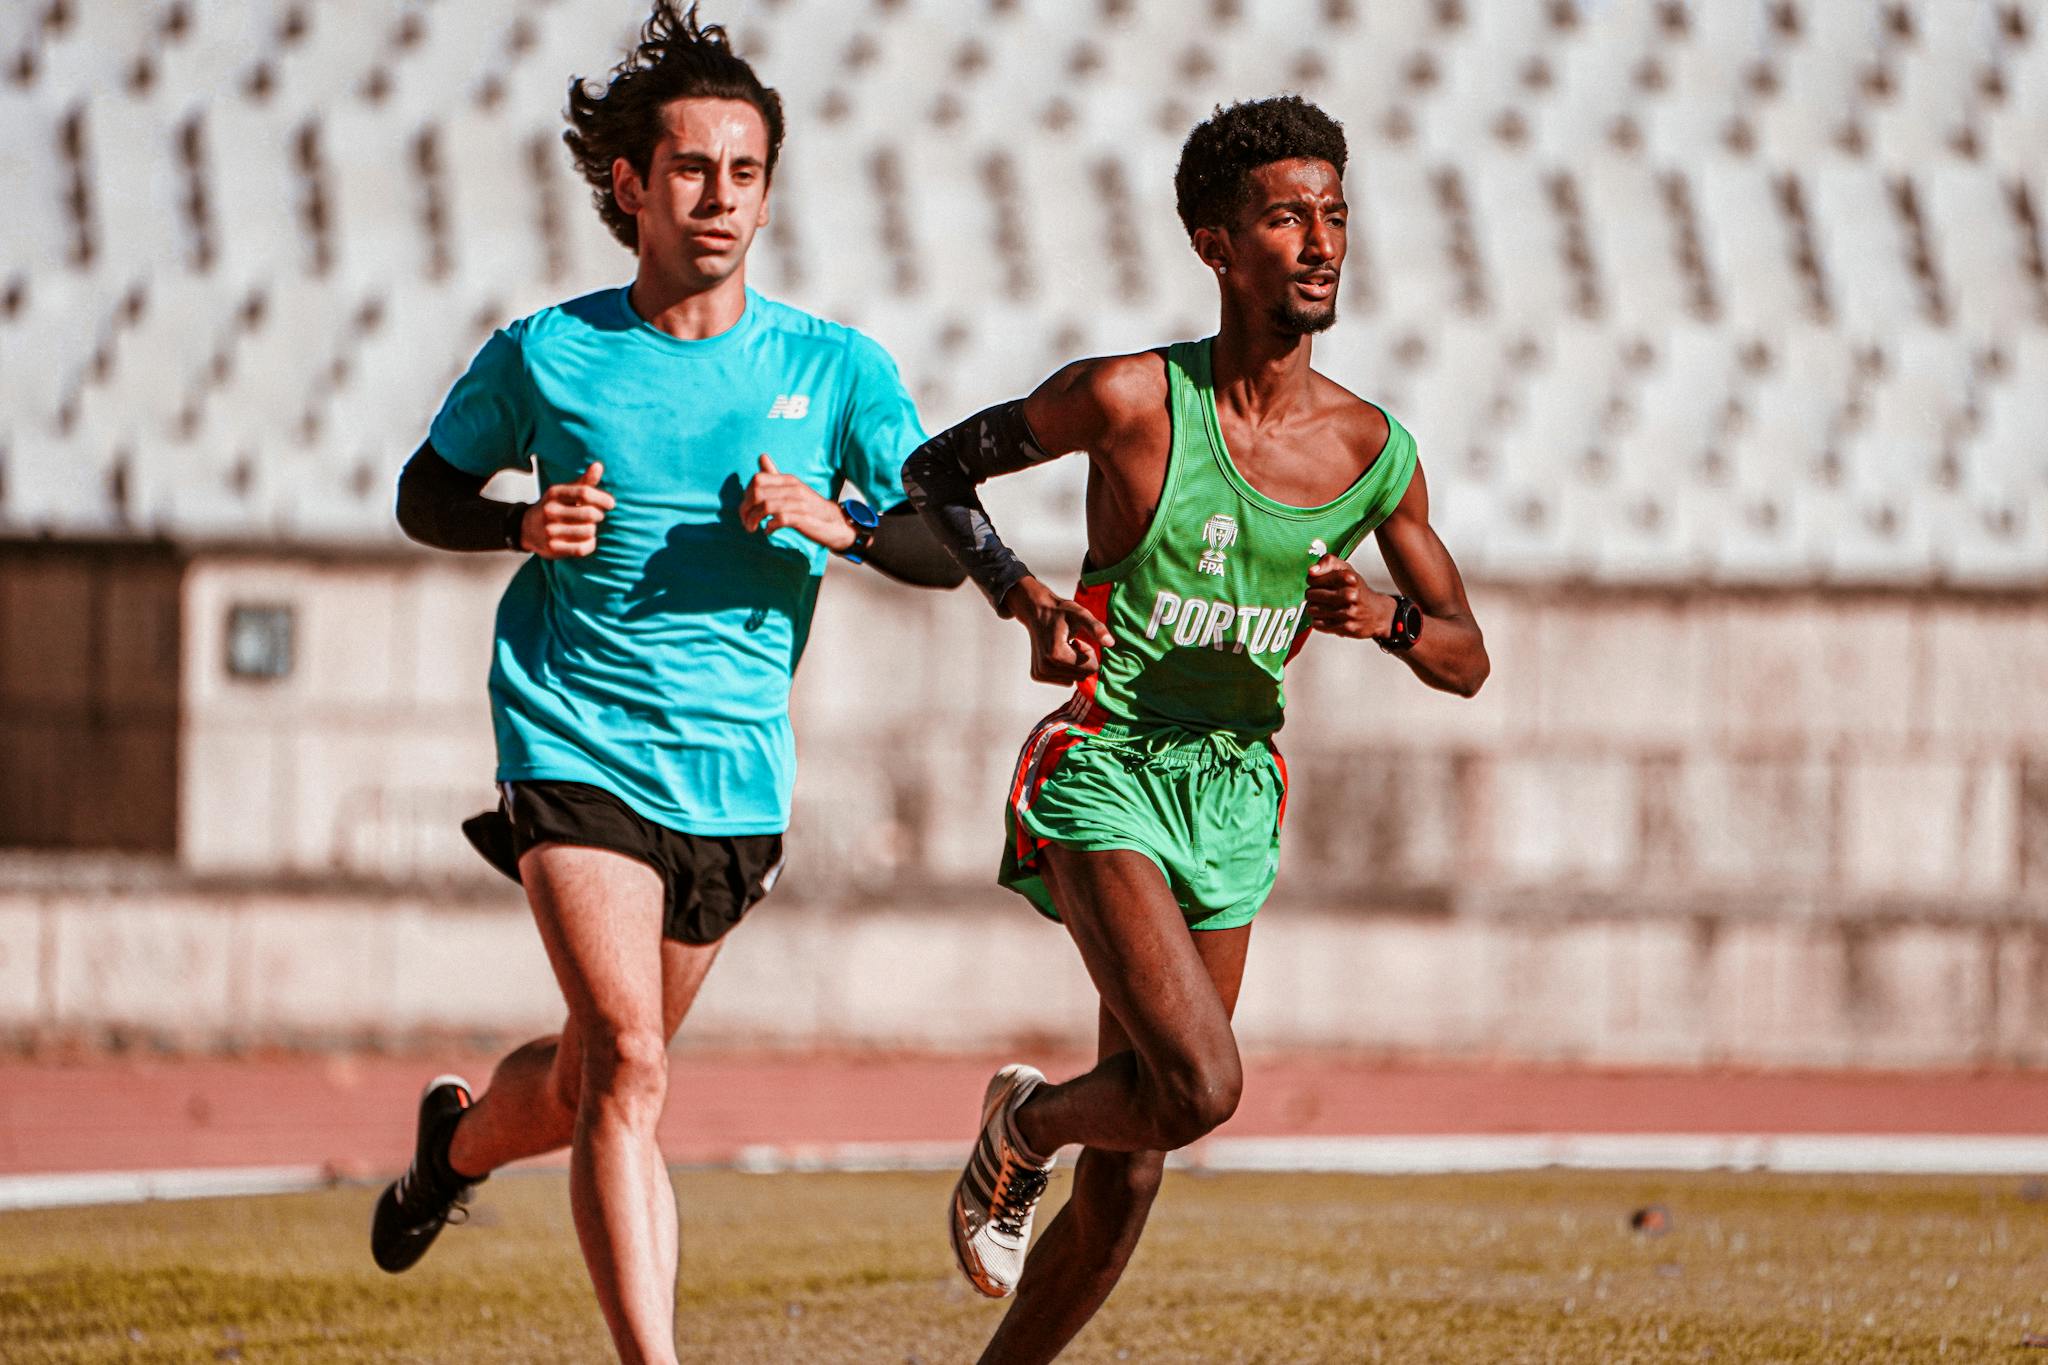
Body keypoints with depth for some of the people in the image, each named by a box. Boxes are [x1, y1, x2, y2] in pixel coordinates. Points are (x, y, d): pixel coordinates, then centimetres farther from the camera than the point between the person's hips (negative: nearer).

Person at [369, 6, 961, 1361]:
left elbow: (951, 546, 0)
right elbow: (427, 492, 12)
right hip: (573, 740, -3)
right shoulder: (544, 355, -2)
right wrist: (522, 526, -10)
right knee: (626, 1063, -20)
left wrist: (837, 522, -20)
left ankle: (461, 1141, 53)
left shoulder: (835, 369, 0)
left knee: (589, 1079, 18)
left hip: (735, 771, 3)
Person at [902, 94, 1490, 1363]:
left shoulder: (1377, 454, 1)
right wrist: (1026, 600, -15)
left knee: (1128, 1178, 7)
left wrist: (1389, 620, -14)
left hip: (1238, 794, 5)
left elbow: (1470, 660, 9)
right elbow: (936, 471, 2)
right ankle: (1024, 1125, 8)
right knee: (1201, 1085, -24)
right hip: (1105, 772, -5)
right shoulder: (1132, 400, -11)